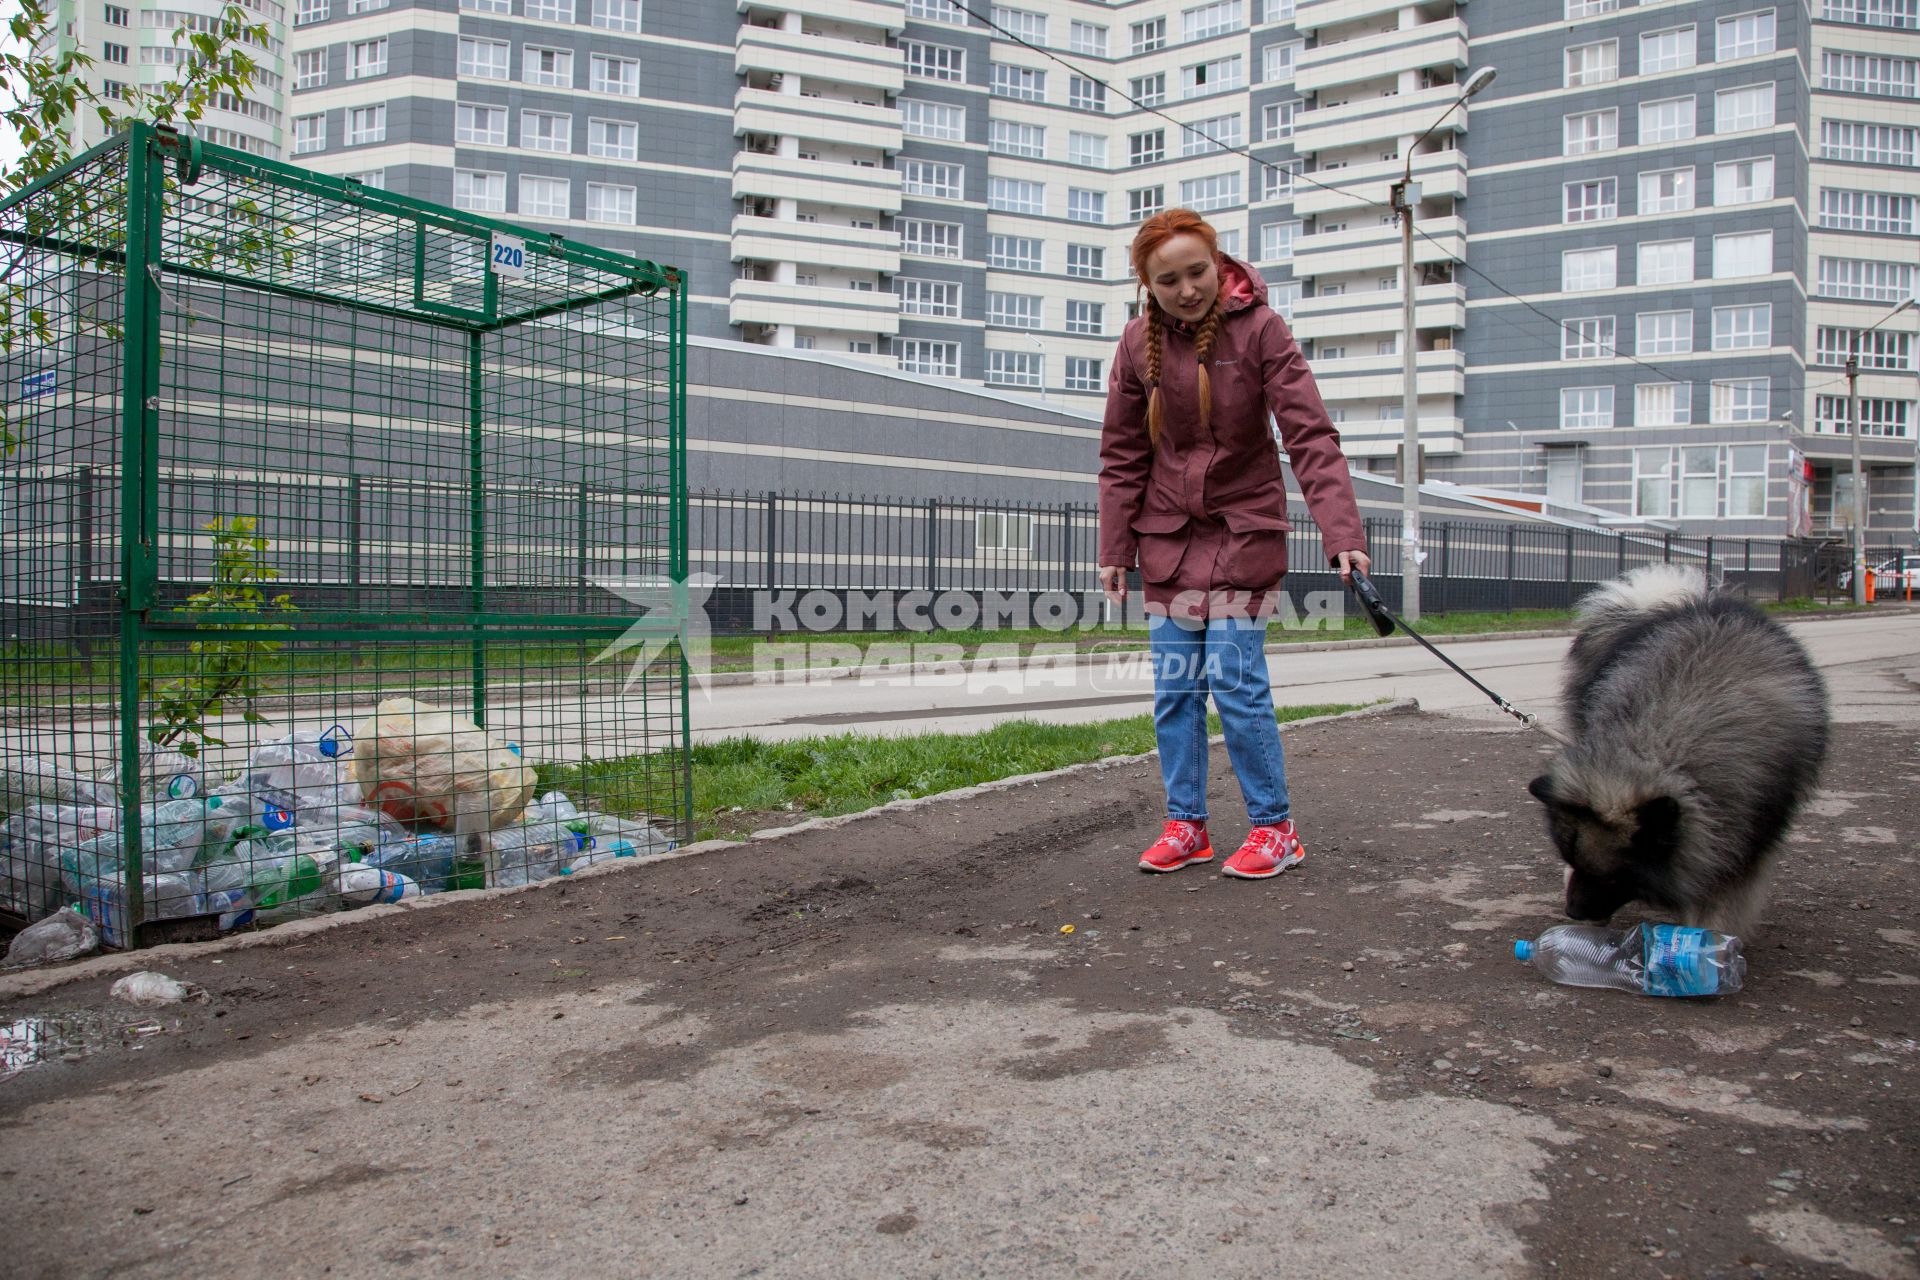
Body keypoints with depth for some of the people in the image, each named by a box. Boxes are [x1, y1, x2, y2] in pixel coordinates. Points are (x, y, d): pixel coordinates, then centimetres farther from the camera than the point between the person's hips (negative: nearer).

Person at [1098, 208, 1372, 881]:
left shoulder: (1258, 328, -12)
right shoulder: (1139, 341, -1)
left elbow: (1310, 435, -18)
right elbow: (1123, 456, 5)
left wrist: (1342, 532, -29)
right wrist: (1114, 548, 2)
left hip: (1243, 526, -4)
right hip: (1168, 532, 4)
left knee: (1236, 679, -8)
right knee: (1174, 686, 5)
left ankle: (1274, 827, 7)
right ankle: (1186, 825, 17)